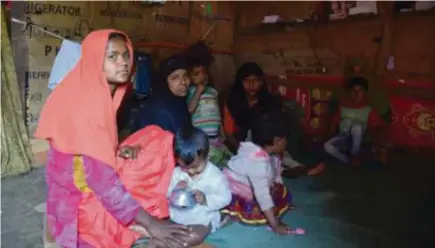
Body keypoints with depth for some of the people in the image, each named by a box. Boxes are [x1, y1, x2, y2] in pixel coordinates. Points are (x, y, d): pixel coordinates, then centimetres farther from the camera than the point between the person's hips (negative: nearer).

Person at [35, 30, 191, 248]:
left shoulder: (103, 96, 2)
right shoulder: (82, 104, -23)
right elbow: (99, 177, -29)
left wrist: (118, 151, -1)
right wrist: (150, 223, -29)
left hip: (98, 189, 9)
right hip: (79, 203, -9)